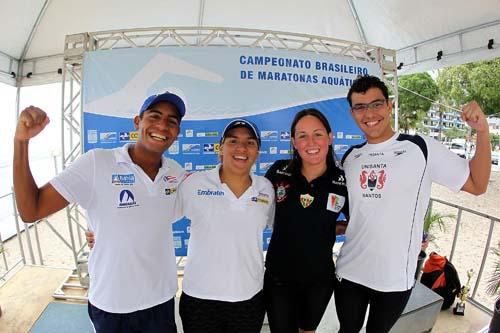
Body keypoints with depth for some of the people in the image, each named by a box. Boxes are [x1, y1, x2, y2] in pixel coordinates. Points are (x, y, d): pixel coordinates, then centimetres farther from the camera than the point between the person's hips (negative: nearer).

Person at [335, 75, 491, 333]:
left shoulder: (421, 148, -10)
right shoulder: (349, 157, 1)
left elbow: (477, 185, -8)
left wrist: (482, 132, -18)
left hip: (395, 279, -2)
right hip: (349, 272, 3)